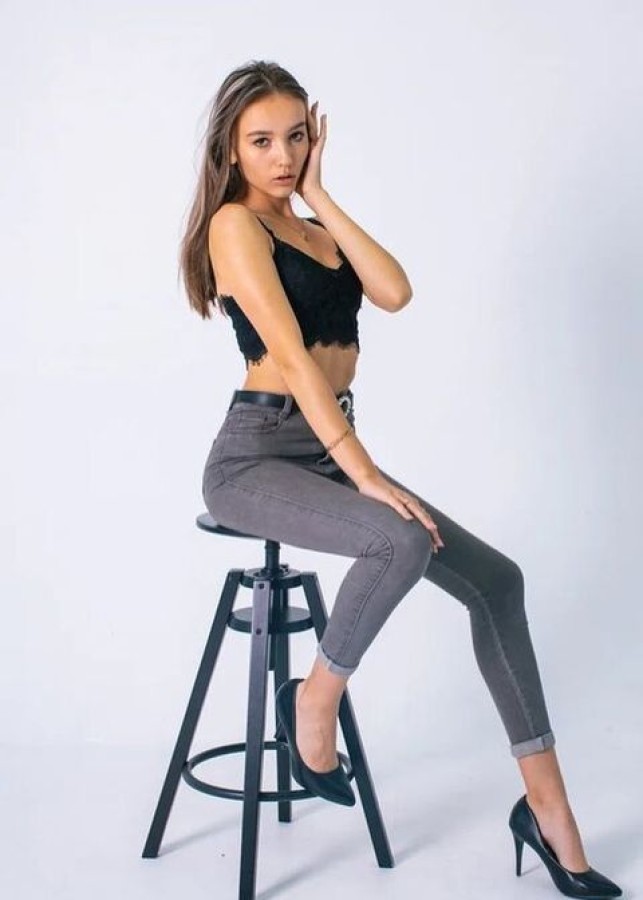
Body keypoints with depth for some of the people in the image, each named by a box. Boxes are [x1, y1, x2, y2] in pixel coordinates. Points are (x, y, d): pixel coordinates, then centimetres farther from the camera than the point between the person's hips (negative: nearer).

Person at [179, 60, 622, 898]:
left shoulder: (312, 228, 17)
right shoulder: (234, 225, -7)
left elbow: (395, 292, -3)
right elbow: (291, 353, -19)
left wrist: (319, 196, -1)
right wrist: (363, 471, -25)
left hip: (326, 449, 8)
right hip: (255, 457, -8)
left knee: (493, 579, -5)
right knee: (402, 539, -36)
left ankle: (547, 810, 2)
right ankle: (312, 701, -8)